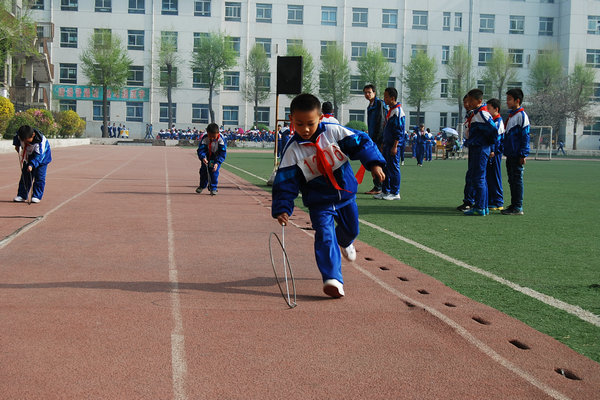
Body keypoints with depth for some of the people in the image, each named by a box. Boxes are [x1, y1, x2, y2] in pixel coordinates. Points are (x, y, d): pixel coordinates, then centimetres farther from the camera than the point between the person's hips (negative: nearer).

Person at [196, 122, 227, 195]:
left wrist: (217, 163, -39)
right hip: (207, 156, 2)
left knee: (214, 170, -15)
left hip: (216, 156, -2)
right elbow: (201, 149, -30)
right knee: (203, 170, 5)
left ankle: (213, 188, -2)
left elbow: (222, 153, -28)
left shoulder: (221, 139, -31)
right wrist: (203, 158, -51)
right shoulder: (204, 138, -28)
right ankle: (202, 186, 29)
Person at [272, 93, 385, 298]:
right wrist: (282, 208, -22)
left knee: (351, 229, 22)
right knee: (325, 237, -19)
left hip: (346, 193, 3)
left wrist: (374, 163, -21)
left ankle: (345, 242, 59)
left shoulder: (334, 131, -14)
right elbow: (285, 182, -14)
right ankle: (332, 279, -20)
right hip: (319, 202, -3)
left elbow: (360, 142, -8)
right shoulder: (292, 150, -16)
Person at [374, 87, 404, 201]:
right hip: (387, 144, 10)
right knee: (385, 167, 11)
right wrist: (383, 145, 22)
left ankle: (395, 193, 1)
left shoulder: (398, 111, -14)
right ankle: (385, 191, 18)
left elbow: (399, 131, -18)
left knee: (393, 168, -5)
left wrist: (395, 146, -21)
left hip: (393, 145, -10)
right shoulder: (389, 110, 16)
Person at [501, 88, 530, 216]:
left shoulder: (521, 115, -10)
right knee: (512, 180, 12)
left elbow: (525, 136, -13)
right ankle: (514, 205, 18)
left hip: (517, 156, -9)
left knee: (517, 180, -7)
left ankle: (518, 208, -4)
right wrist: (505, 150, 21)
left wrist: (523, 154, -17)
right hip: (510, 155, 9)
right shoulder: (511, 115, 17)